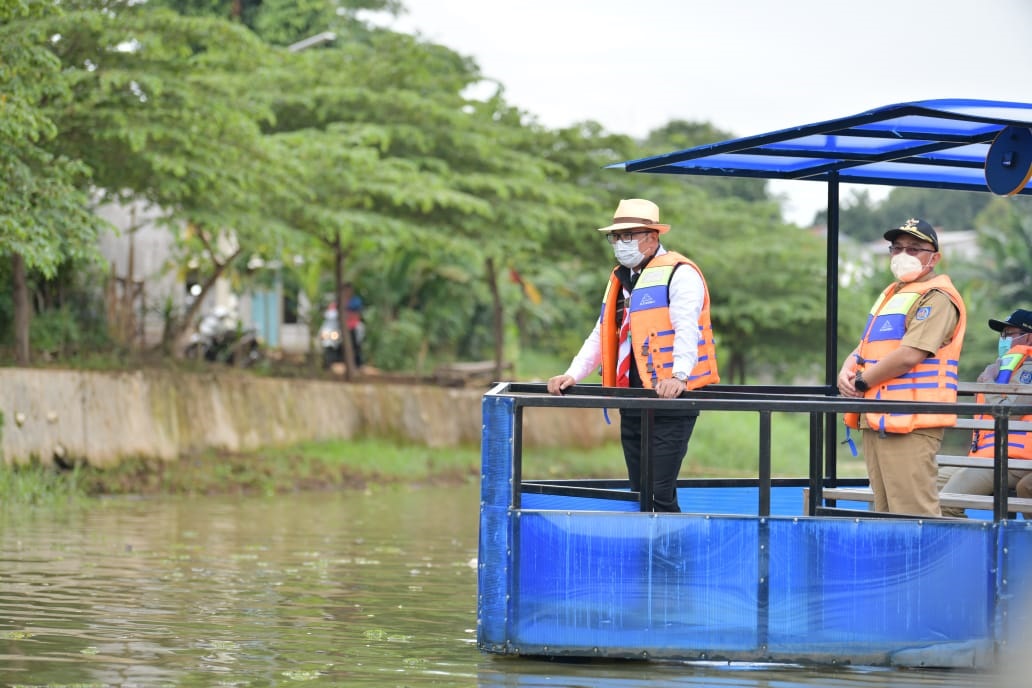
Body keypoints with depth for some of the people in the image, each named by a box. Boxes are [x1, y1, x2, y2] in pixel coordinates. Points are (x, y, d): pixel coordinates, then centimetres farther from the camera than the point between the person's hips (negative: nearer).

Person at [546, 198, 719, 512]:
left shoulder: (679, 273, -6)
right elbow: (601, 335, 23)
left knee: (660, 493, -13)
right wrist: (573, 375, 10)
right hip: (631, 403, 8)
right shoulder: (620, 278, 20)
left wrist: (679, 376, -34)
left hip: (670, 402, -8)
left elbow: (686, 329, -20)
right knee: (640, 492, 10)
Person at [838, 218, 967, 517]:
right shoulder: (891, 294, 22)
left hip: (911, 422, -9)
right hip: (876, 419, 10)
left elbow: (908, 356, -19)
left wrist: (860, 382, -8)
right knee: (886, 514, 11)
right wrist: (848, 369, 1)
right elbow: (866, 348, 24)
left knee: (914, 514, -14)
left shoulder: (937, 297, -8)